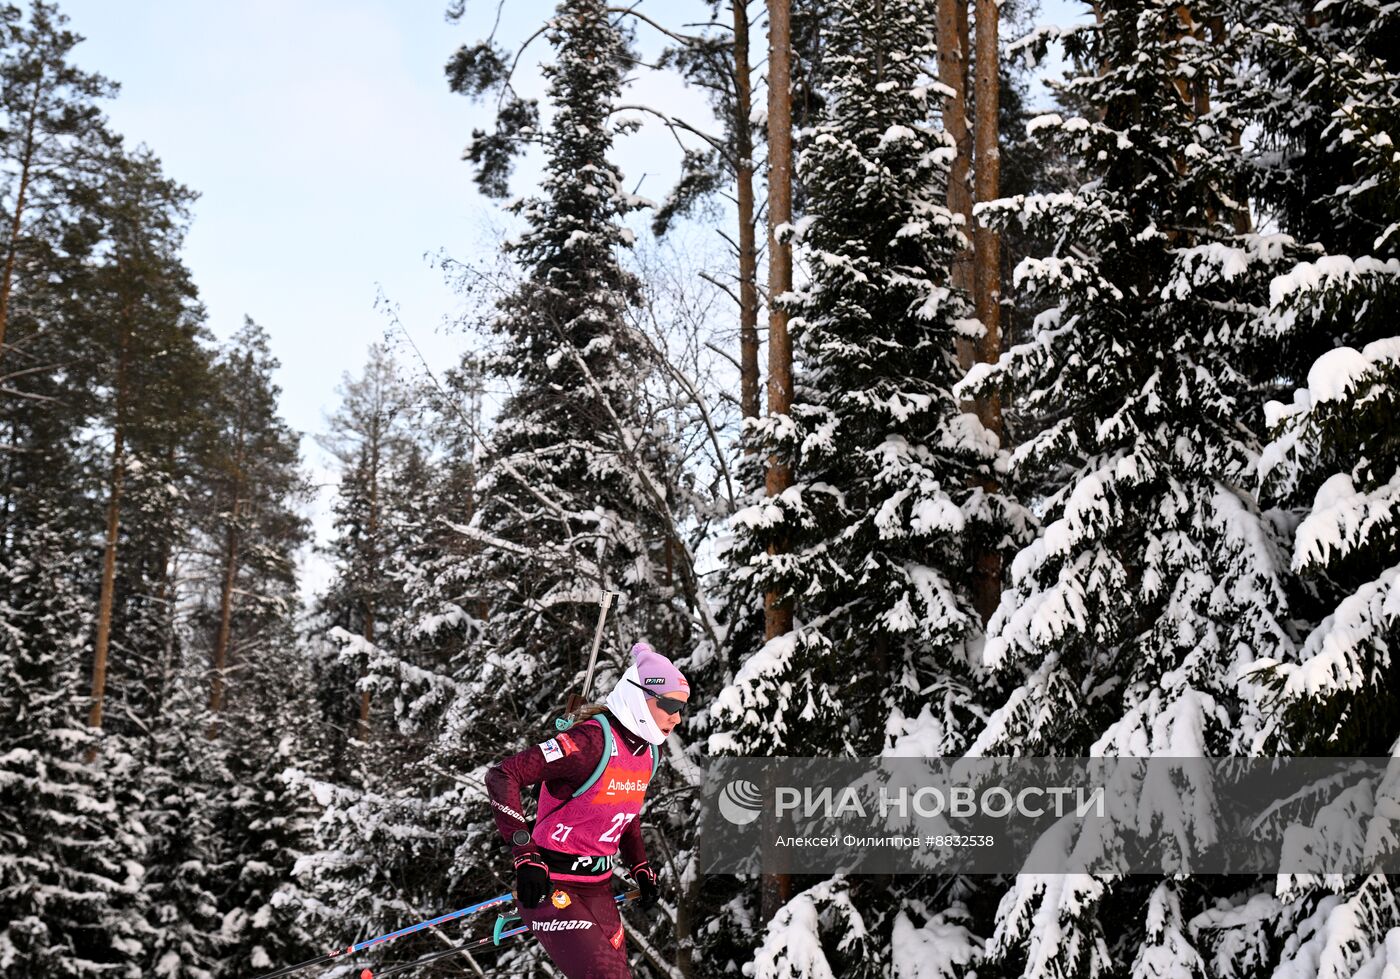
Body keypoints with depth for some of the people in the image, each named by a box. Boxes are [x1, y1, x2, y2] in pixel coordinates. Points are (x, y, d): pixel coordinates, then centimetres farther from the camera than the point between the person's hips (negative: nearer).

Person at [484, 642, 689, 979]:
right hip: (549, 884, -8)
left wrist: (642, 870, 13)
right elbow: (502, 777, -26)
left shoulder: (648, 751, 4)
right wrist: (526, 858, -29)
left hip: (598, 887, 8)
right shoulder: (591, 741, -23)